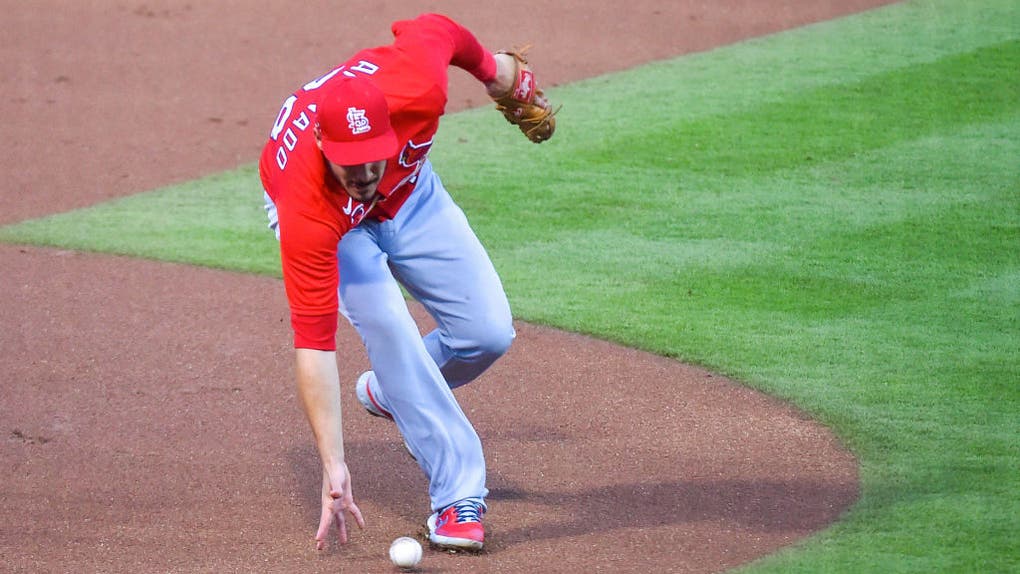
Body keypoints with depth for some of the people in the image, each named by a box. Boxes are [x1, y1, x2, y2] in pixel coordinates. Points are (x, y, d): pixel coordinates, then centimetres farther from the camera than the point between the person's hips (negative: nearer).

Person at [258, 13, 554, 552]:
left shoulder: (416, 85, -41)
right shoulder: (307, 215, -45)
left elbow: (435, 27, -17)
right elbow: (313, 340, -42)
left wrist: (494, 69, 4)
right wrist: (333, 466, -45)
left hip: (410, 193, 4)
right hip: (334, 223, -4)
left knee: (488, 332, -4)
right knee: (386, 325, -27)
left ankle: (390, 392, 28)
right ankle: (458, 498, -17)